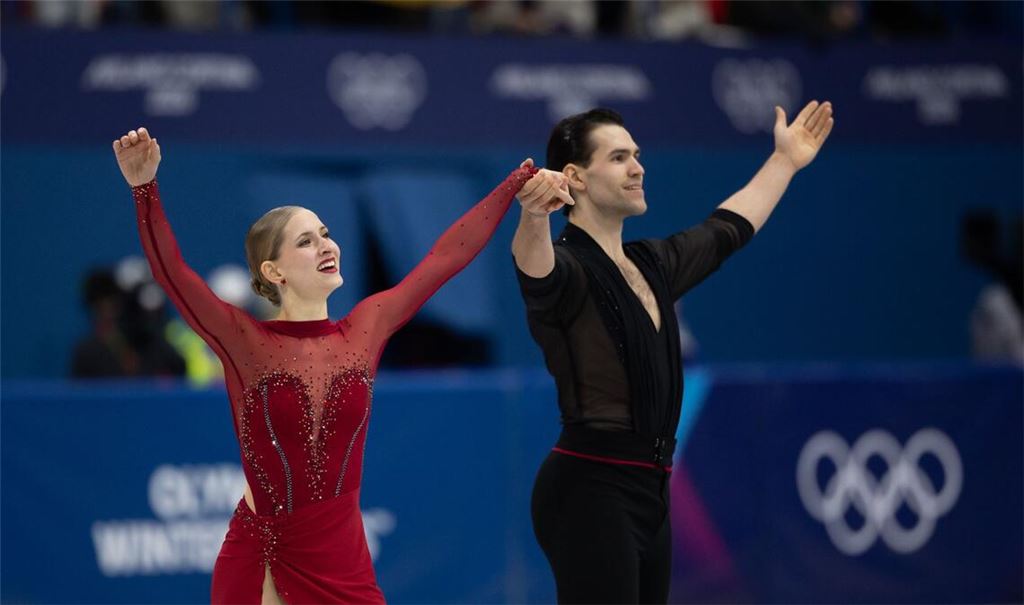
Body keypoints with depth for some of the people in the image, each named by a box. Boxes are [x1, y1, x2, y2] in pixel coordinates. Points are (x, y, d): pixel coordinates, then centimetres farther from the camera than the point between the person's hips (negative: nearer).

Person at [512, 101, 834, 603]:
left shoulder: (652, 264, 15)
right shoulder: (565, 268, -11)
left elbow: (724, 232, 33)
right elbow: (536, 272, -36)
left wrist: (785, 161, 44)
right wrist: (534, 218, -58)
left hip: (647, 489, 9)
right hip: (590, 490, -9)